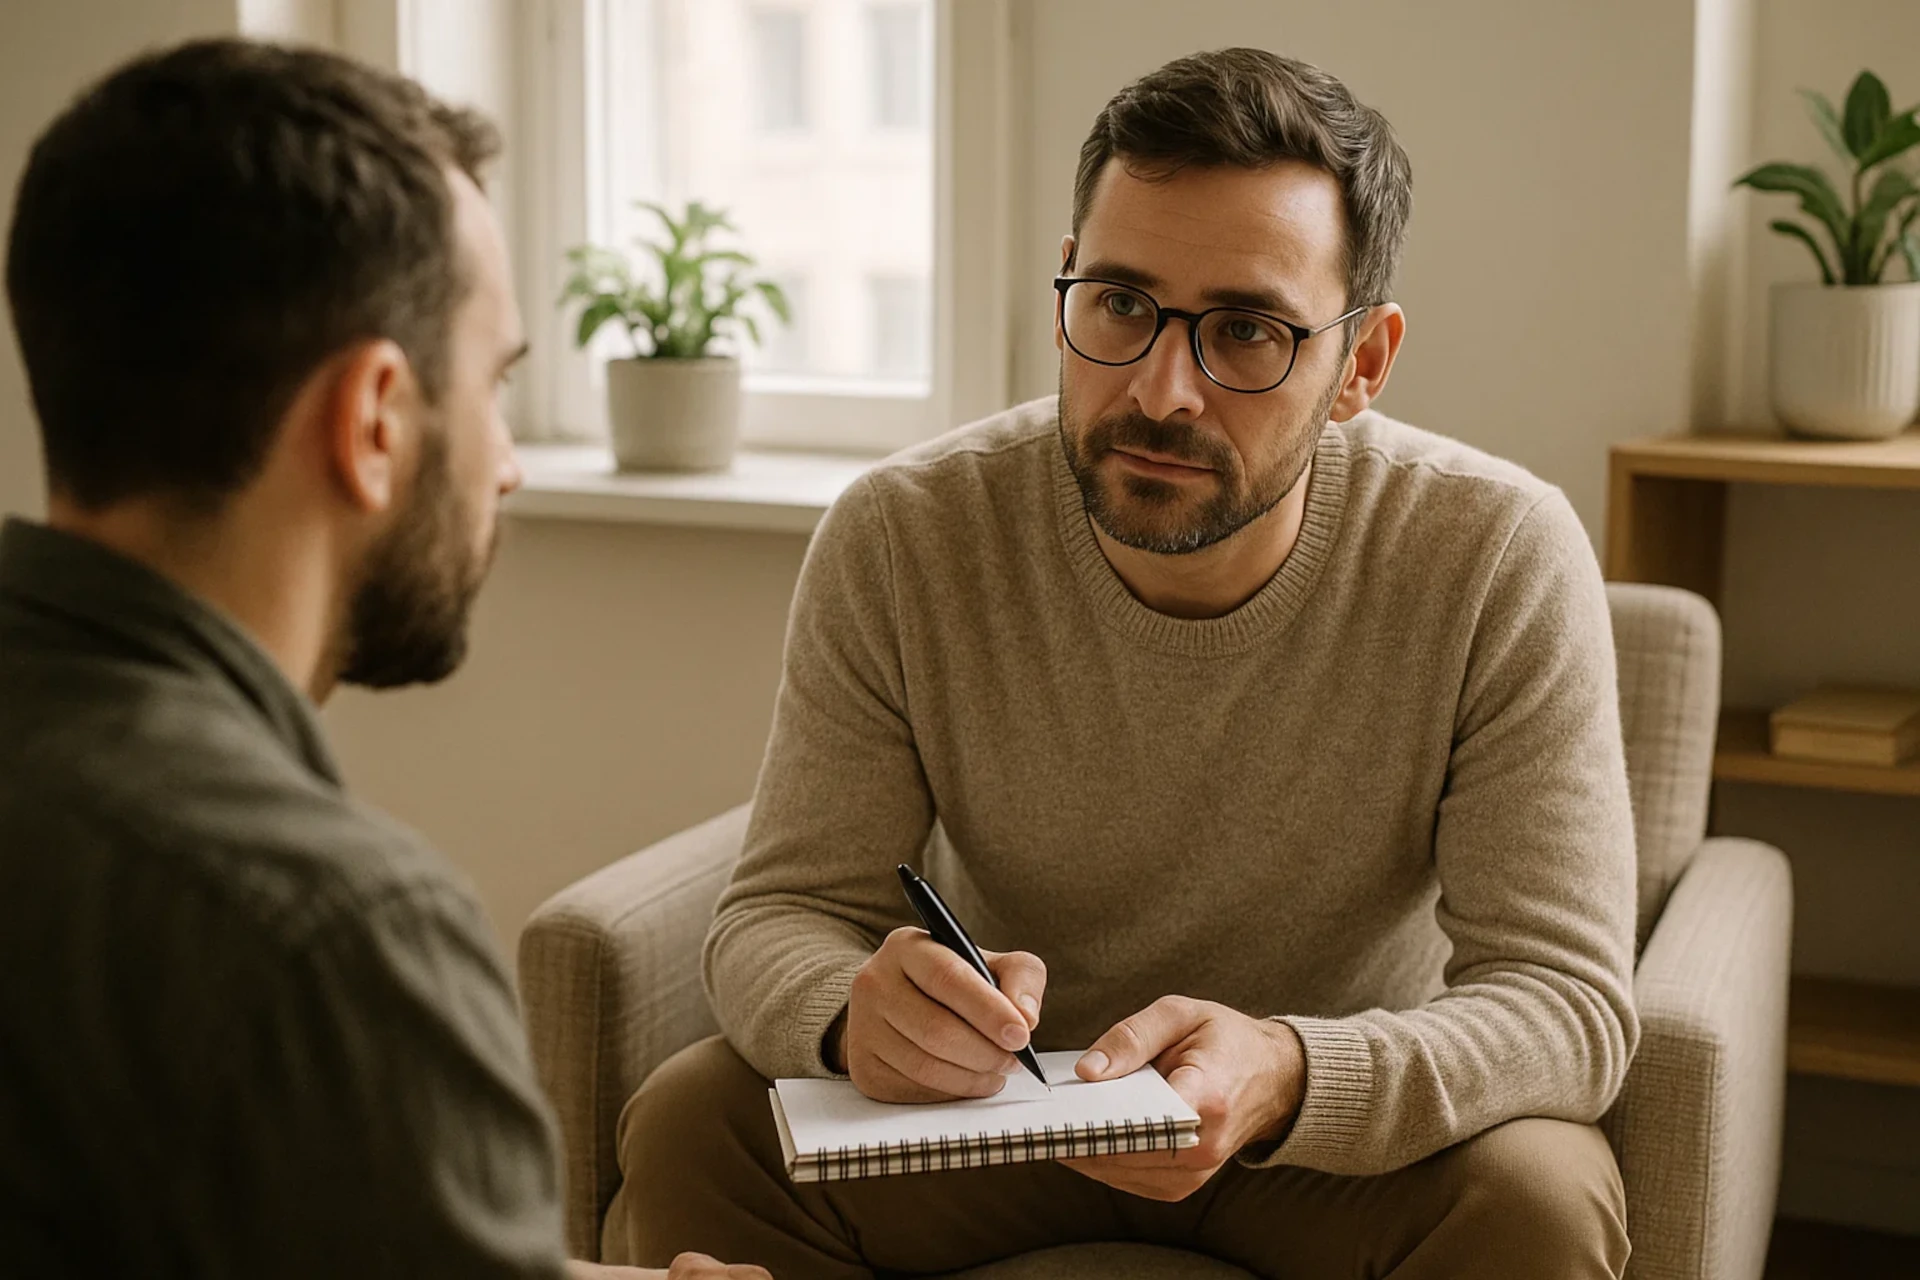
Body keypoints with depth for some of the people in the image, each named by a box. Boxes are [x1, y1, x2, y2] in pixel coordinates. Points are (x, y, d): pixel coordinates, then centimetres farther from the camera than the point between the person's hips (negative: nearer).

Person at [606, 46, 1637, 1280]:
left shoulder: (1503, 561, -22)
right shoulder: (898, 541, -18)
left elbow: (1568, 999, -23)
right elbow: (780, 916, -14)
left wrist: (1287, 1076, -44)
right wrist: (857, 1008, -40)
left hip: (1349, 1108, 0)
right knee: (687, 1130, -23)